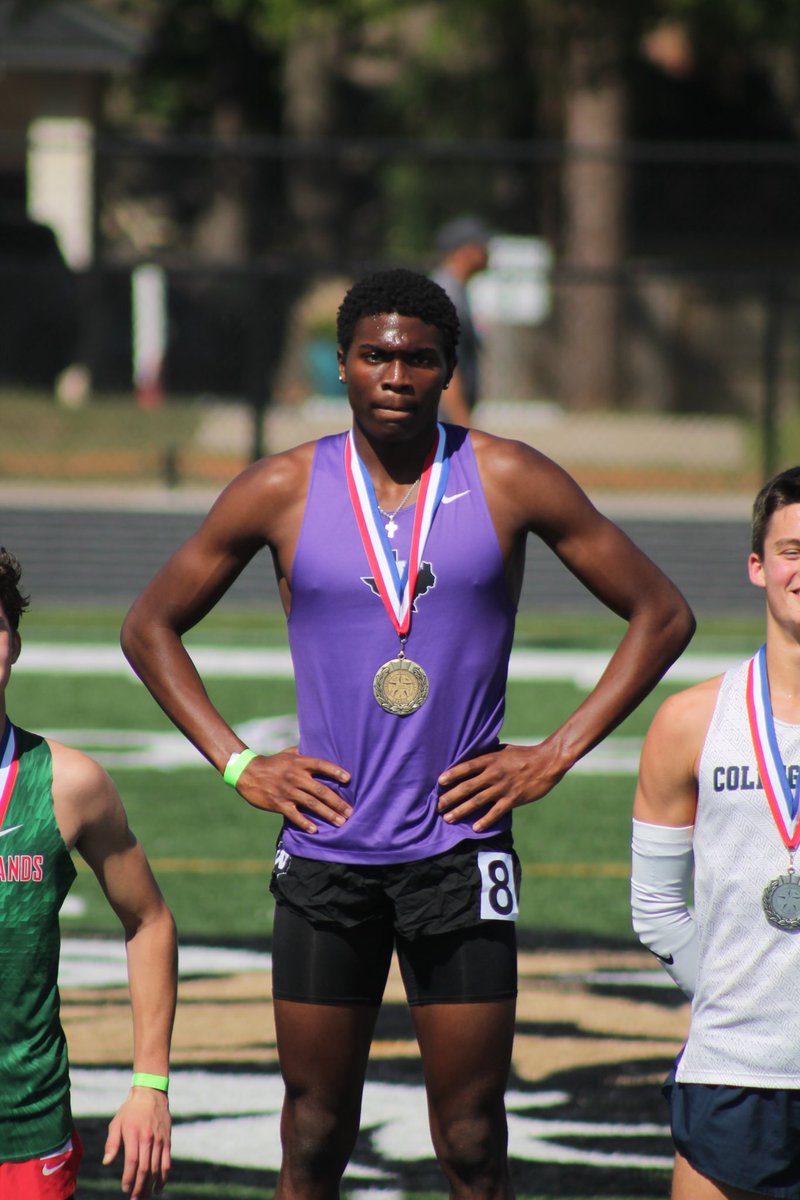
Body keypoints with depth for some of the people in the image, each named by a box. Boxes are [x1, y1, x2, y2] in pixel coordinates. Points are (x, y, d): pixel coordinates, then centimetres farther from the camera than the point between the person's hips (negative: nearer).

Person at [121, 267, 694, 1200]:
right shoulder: (282, 492, 1)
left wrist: (557, 755, -1)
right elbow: (150, 627, 12)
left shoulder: (509, 483, 0)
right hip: (326, 845, 1)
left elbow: (661, 615, 6)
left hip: (460, 849, -1)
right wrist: (238, 765, 2)